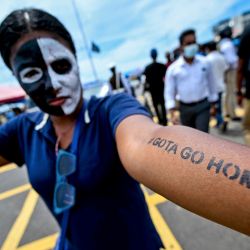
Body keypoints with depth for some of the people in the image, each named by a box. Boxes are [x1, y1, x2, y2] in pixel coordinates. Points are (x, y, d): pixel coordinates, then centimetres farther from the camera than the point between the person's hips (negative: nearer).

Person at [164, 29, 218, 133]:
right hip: (185, 108, 0)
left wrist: (213, 104, 12)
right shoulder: (173, 69, -8)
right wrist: (172, 114, -15)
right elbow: (169, 93, -7)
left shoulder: (205, 63, -2)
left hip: (203, 106, 0)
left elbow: (211, 84, 9)